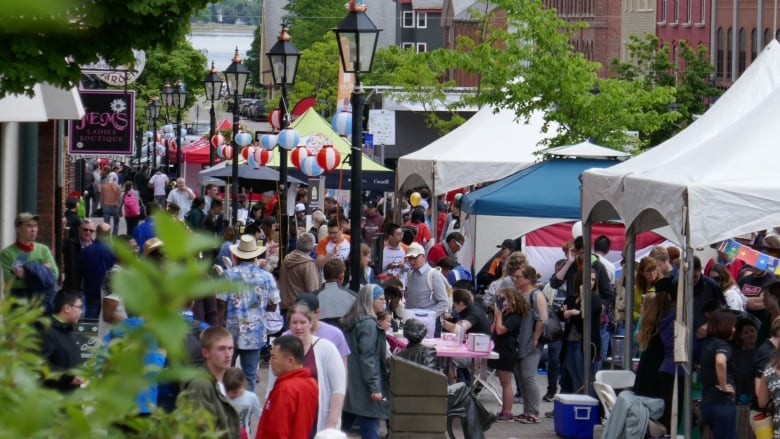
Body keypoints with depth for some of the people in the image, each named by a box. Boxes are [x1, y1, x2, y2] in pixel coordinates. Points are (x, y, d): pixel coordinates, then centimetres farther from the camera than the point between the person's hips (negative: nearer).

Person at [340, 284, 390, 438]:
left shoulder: (350, 321, 14)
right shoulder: (368, 324, -14)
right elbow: (367, 357, -19)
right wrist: (374, 386, -21)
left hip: (349, 386, 9)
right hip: (363, 389, -9)